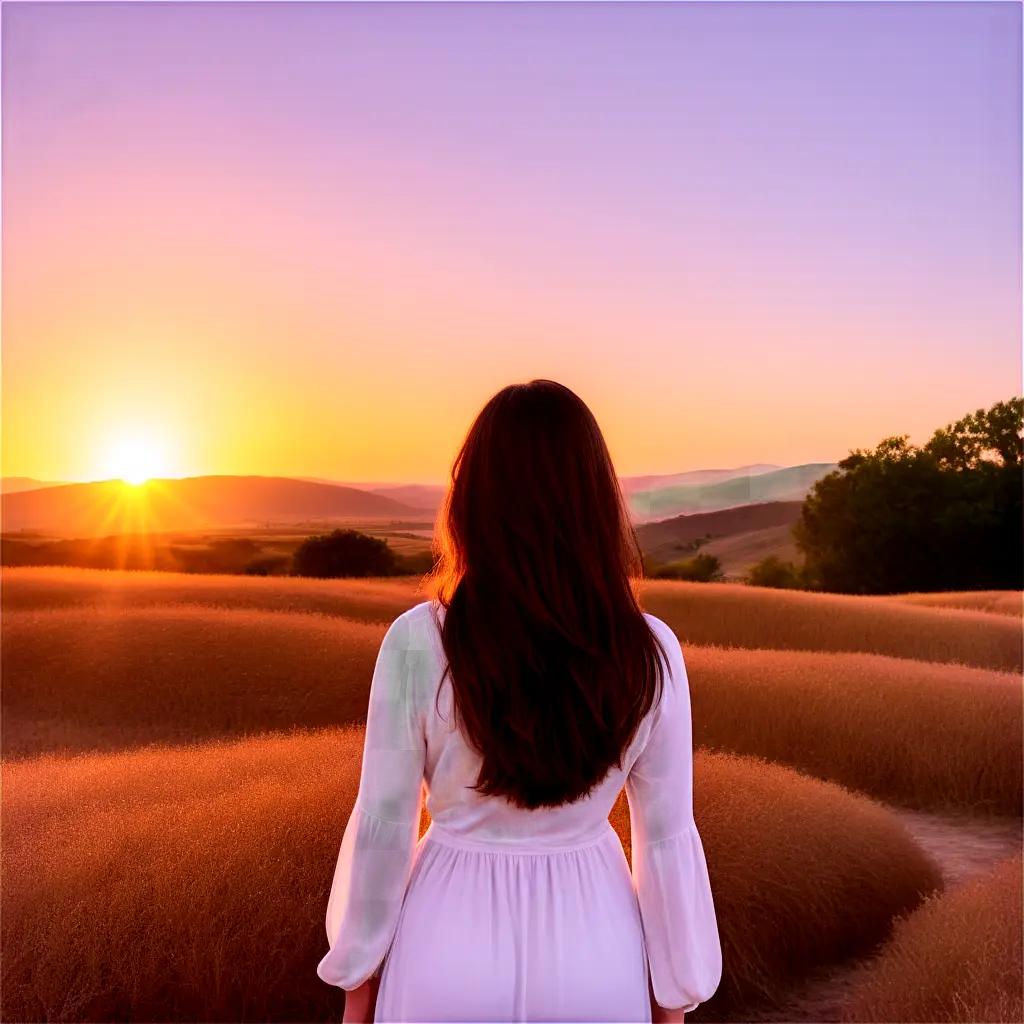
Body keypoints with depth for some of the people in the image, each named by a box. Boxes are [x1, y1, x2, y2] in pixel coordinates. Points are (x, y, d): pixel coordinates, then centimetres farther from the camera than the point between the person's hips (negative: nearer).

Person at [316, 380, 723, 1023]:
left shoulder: (417, 643, -17)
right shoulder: (650, 653, -12)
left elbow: (383, 826, -10)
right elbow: (667, 837, -6)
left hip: (454, 946, -1)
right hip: (595, 952, 2)